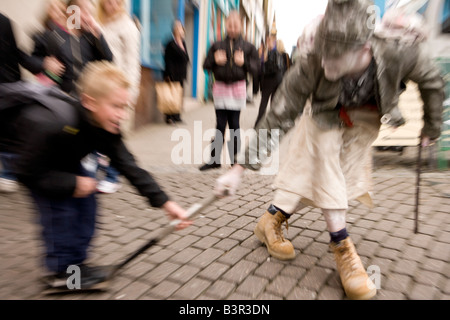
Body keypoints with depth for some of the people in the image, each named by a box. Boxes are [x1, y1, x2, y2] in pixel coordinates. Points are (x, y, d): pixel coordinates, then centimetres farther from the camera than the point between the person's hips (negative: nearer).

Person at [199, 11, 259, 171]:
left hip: (238, 88, -1)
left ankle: (235, 158, 12)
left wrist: (244, 62, -13)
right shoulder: (217, 46, 12)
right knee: (220, 125, 1)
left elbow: (255, 69, 5)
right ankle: (215, 159, 10)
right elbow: (206, 65, 11)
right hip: (220, 88, 1)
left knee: (234, 125, -1)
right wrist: (215, 60, -8)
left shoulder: (248, 47, 8)